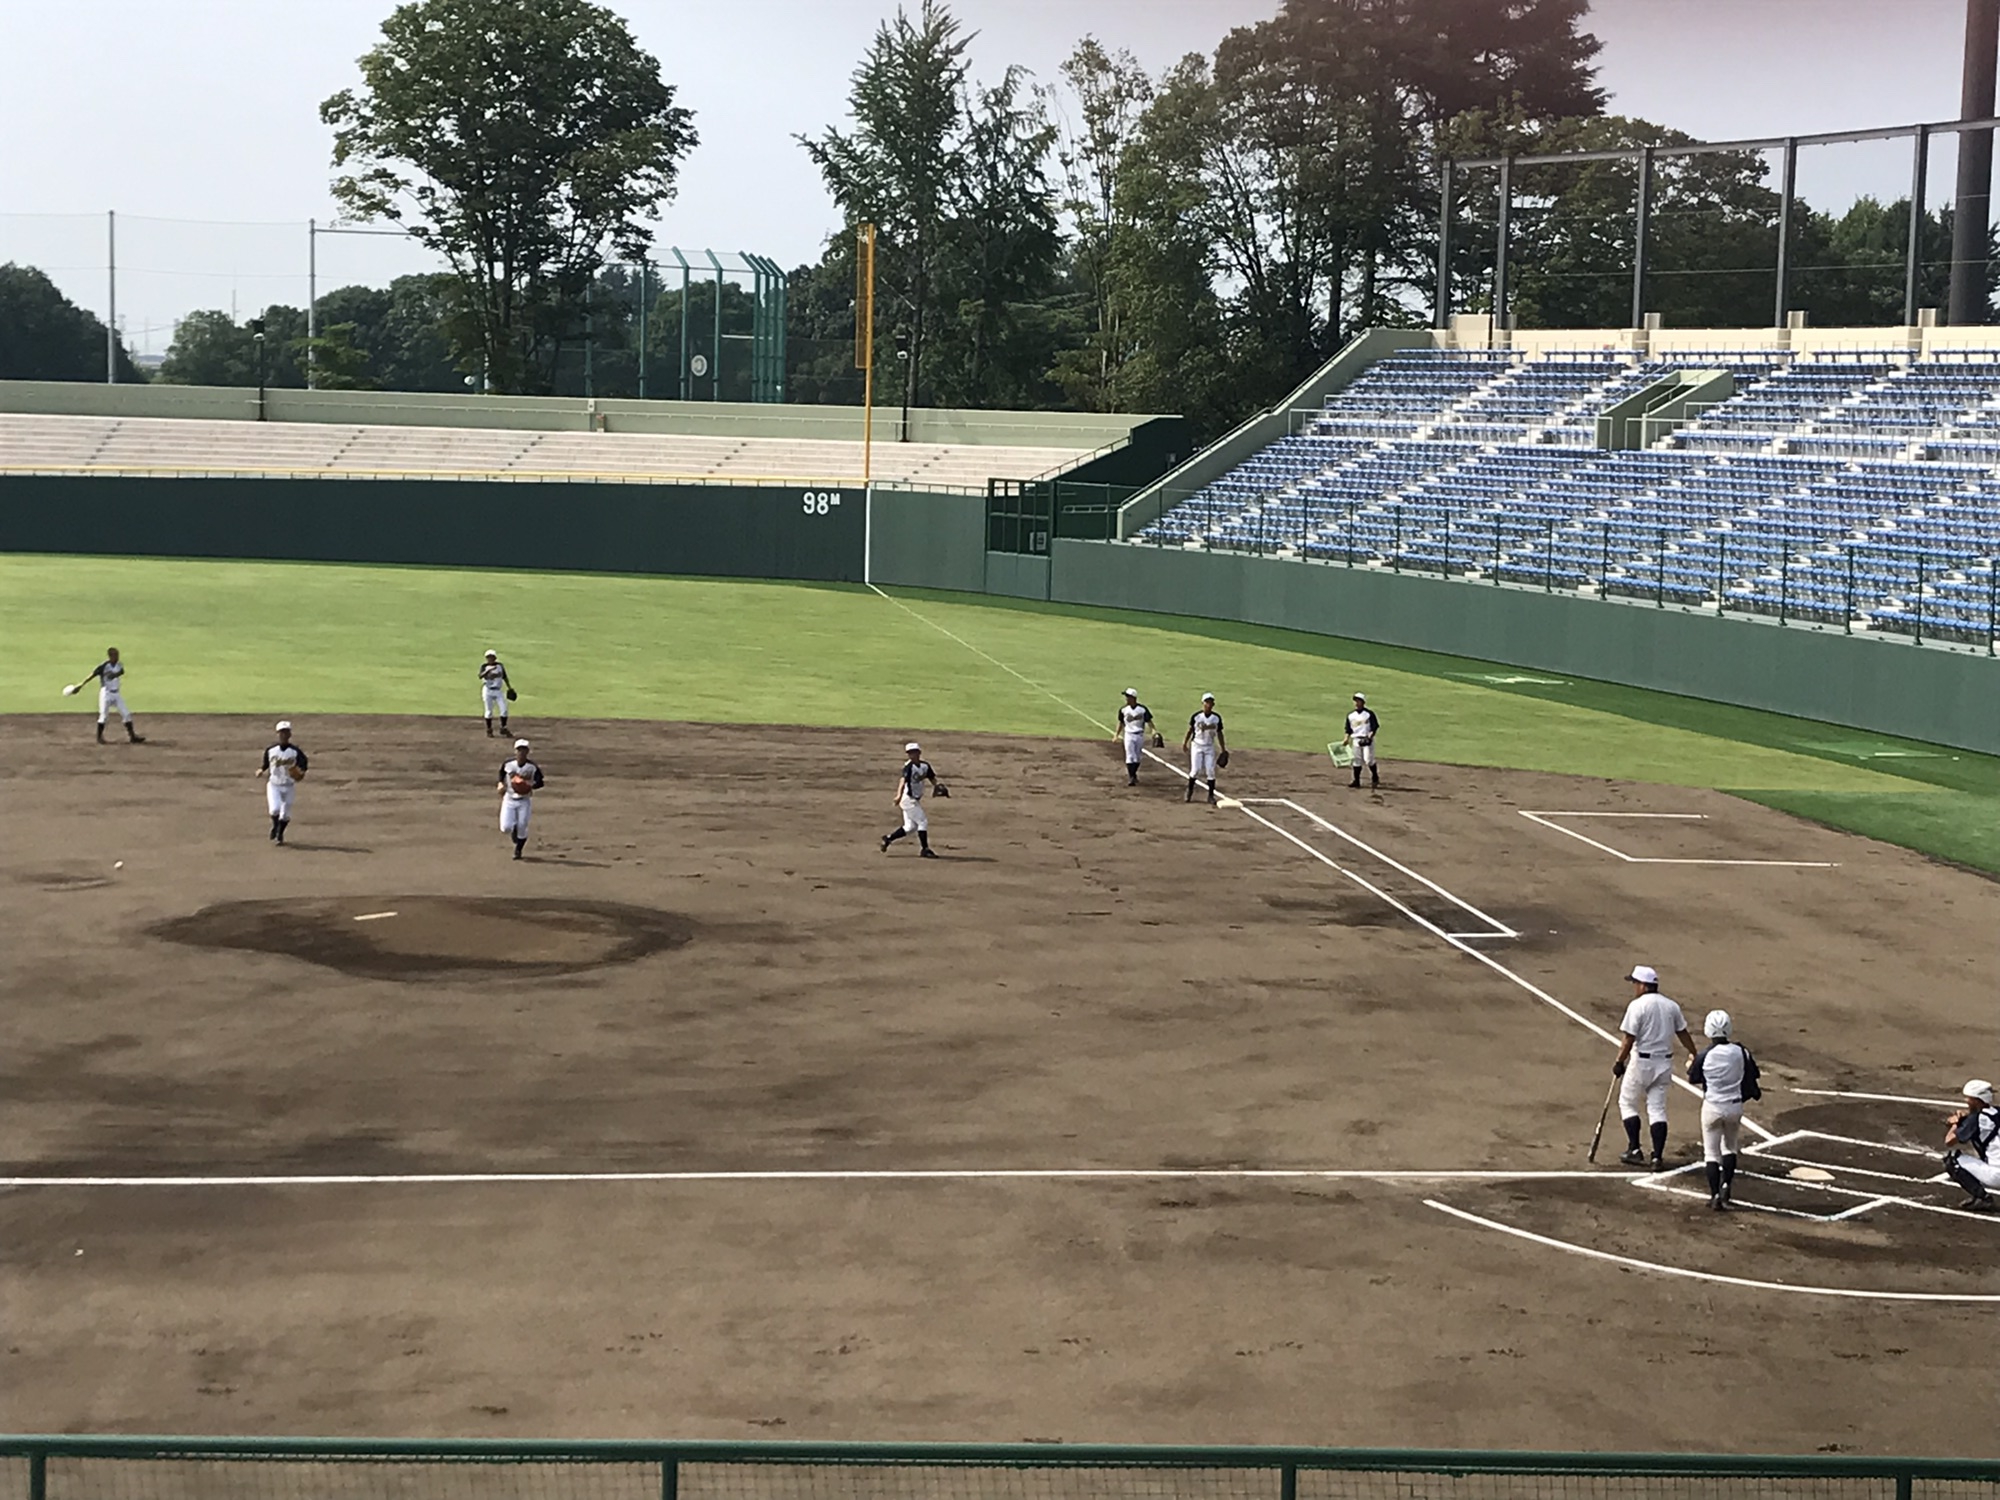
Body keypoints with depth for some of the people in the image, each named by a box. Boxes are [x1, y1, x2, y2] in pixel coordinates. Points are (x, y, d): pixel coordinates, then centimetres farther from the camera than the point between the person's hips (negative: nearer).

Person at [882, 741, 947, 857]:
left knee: (910, 827, 15)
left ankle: (888, 838, 26)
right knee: (923, 822, -6)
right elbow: (903, 780, -35)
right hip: (908, 799, -8)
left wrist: (938, 787, -15)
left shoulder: (925, 765, 3)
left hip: (916, 800, 8)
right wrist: (899, 795, -51)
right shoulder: (909, 766, -20)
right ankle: (925, 849, 3)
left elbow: (932, 778, 8)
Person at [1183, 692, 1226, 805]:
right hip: (1197, 745, -2)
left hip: (1210, 747, 2)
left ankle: (1211, 796, 4)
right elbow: (1190, 729, 1)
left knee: (1210, 771, -3)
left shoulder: (1217, 718, -2)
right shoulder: (1196, 716, -9)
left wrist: (1223, 749, 5)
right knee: (1195, 770, -8)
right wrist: (1184, 743, -3)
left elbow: (1219, 733, 5)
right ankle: (1189, 792, 13)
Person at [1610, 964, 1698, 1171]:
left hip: (1642, 1062, -5)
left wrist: (1619, 1062, -8)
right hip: (1665, 1063, 6)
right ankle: (1658, 1157, 2)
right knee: (1658, 1109, 8)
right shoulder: (1671, 1006, 5)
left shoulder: (1637, 1006, -14)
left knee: (1627, 1103, 11)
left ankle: (1635, 1150, 7)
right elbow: (1683, 1034, 12)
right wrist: (1694, 1056, 22)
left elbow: (1629, 1039, -16)